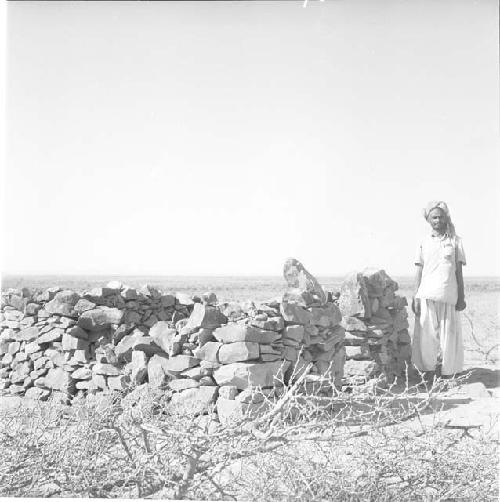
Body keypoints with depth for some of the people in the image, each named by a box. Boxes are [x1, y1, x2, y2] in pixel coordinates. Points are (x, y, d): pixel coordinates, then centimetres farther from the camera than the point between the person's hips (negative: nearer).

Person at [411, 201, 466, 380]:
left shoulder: (455, 241, 8)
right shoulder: (424, 243, 11)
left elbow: (459, 271, 8)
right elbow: (419, 272, 10)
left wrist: (461, 297, 4)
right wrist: (415, 297, 2)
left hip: (448, 296, -1)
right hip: (426, 295, 1)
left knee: (448, 335, 1)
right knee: (426, 334, -2)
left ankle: (448, 372, 12)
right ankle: (428, 369, 11)